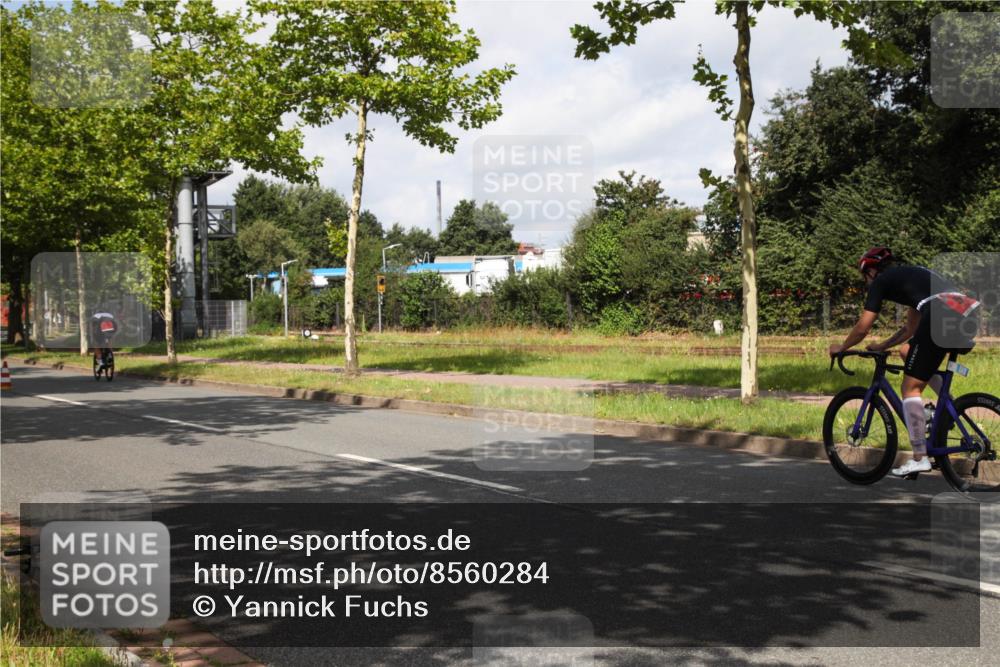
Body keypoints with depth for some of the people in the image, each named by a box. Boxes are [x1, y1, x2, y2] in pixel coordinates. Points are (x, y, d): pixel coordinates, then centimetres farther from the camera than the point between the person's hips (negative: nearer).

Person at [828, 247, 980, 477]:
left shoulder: (881, 281, 12)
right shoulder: (909, 275, 34)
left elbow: (862, 328, 11)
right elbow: (911, 328, 39)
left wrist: (841, 348, 27)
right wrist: (882, 346, 46)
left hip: (942, 315, -8)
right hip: (967, 314, 8)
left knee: (911, 387, 2)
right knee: (907, 352, 29)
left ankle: (920, 458, -1)